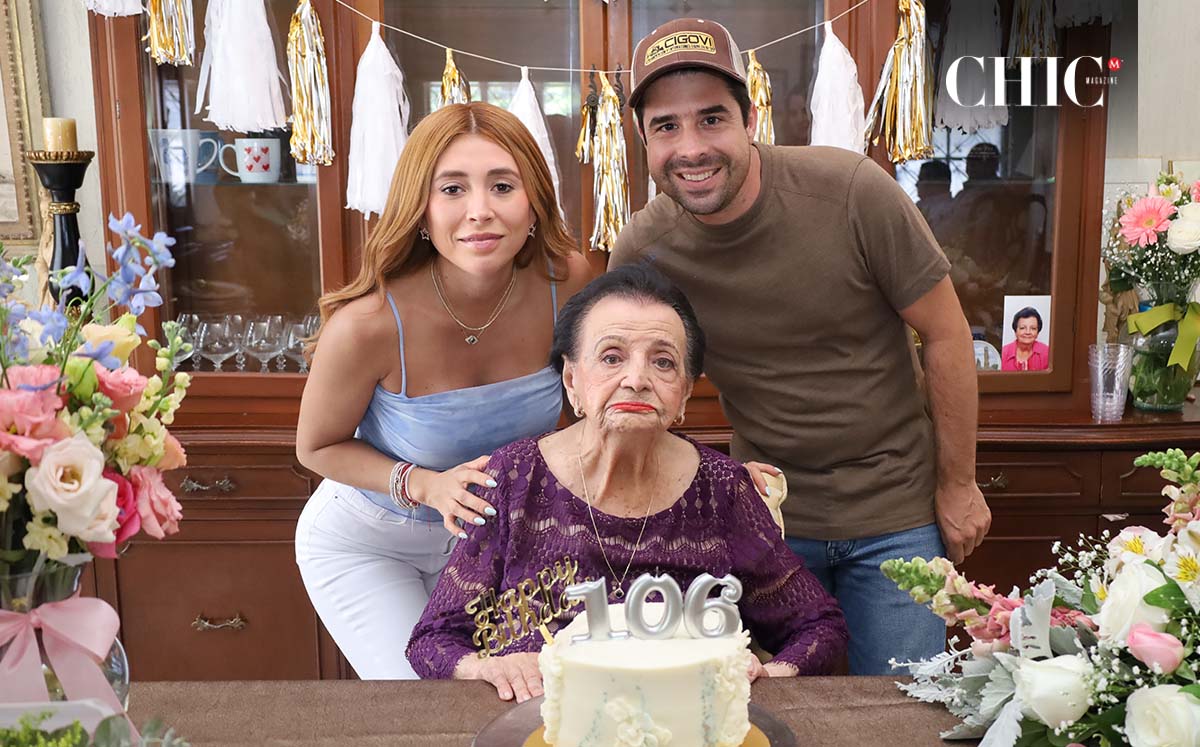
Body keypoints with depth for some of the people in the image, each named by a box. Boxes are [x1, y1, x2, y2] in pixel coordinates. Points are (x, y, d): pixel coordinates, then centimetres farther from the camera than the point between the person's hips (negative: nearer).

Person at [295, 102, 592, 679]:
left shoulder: (565, 280, -22)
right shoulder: (367, 323, -33)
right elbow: (317, 447, -14)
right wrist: (425, 486, -29)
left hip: (489, 533, 4)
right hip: (366, 543, -3)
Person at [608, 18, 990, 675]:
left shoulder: (851, 190, -19)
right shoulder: (641, 252, -12)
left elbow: (945, 334, -8)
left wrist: (958, 485, -1)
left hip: (895, 508, -1)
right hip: (764, 513, 2)